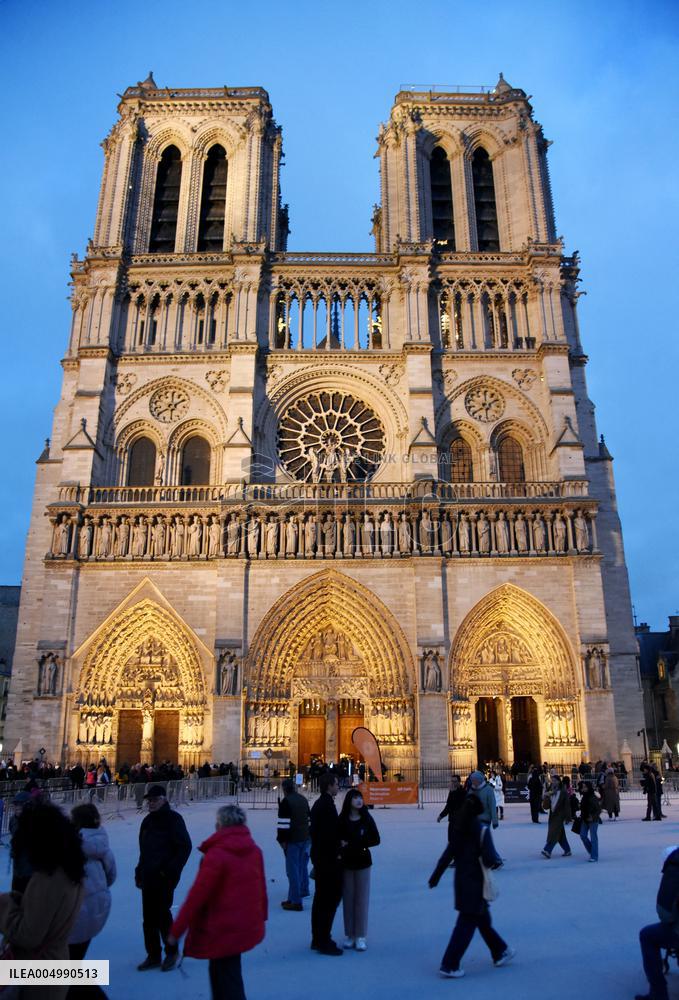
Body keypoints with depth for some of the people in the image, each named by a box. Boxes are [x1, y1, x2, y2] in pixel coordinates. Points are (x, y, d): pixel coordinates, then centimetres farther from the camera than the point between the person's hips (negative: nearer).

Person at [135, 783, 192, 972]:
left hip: (165, 877, -7)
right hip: (148, 877, 7)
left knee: (162, 914, -3)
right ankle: (153, 956, 22)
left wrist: (171, 870, -14)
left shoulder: (173, 819, -9)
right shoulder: (147, 821, 13)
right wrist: (139, 873, 15)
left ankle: (171, 952, 16)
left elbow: (185, 846, -12)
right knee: (148, 917, 10)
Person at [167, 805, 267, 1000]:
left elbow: (196, 896, -19)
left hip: (222, 931, -7)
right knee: (219, 970, 27)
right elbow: (261, 888, 9)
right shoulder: (254, 850, -1)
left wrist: (176, 931, -10)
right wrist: (261, 916, 24)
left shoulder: (216, 854, -21)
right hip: (249, 926, 7)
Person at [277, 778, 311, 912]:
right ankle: (303, 890, 37)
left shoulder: (286, 801, -13)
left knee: (293, 869, -5)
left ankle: (295, 901, -5)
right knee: (302, 865, 22)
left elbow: (283, 823, -17)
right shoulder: (303, 799, 13)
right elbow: (309, 818, 22)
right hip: (305, 838, 8)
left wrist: (282, 840, -10)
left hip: (292, 840, -8)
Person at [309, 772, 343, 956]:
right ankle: (323, 941, 3)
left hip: (319, 856, 10)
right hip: (328, 858, -10)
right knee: (330, 898, -3)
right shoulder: (327, 805, -20)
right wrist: (336, 852, -11)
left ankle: (317, 939, 25)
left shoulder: (319, 804, 11)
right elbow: (329, 833, -25)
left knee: (321, 898, 17)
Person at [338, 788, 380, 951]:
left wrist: (359, 844, -13)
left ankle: (361, 937, 11)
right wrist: (342, 845, -21)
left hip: (363, 863, 0)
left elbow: (376, 839, -3)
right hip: (346, 863, 0)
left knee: (362, 899, 2)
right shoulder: (342, 820, -4)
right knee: (348, 899, 6)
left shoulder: (367, 819, -3)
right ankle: (349, 935, 17)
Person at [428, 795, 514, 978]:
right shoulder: (482, 830, -18)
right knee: (466, 924, 1)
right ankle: (449, 965, 4)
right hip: (475, 883, -7)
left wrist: (435, 875, 9)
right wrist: (498, 860, 1)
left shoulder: (460, 829, 1)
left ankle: (500, 952, 38)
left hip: (461, 879, 7)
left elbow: (447, 854, 4)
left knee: (483, 918, 22)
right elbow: (489, 860, -21)